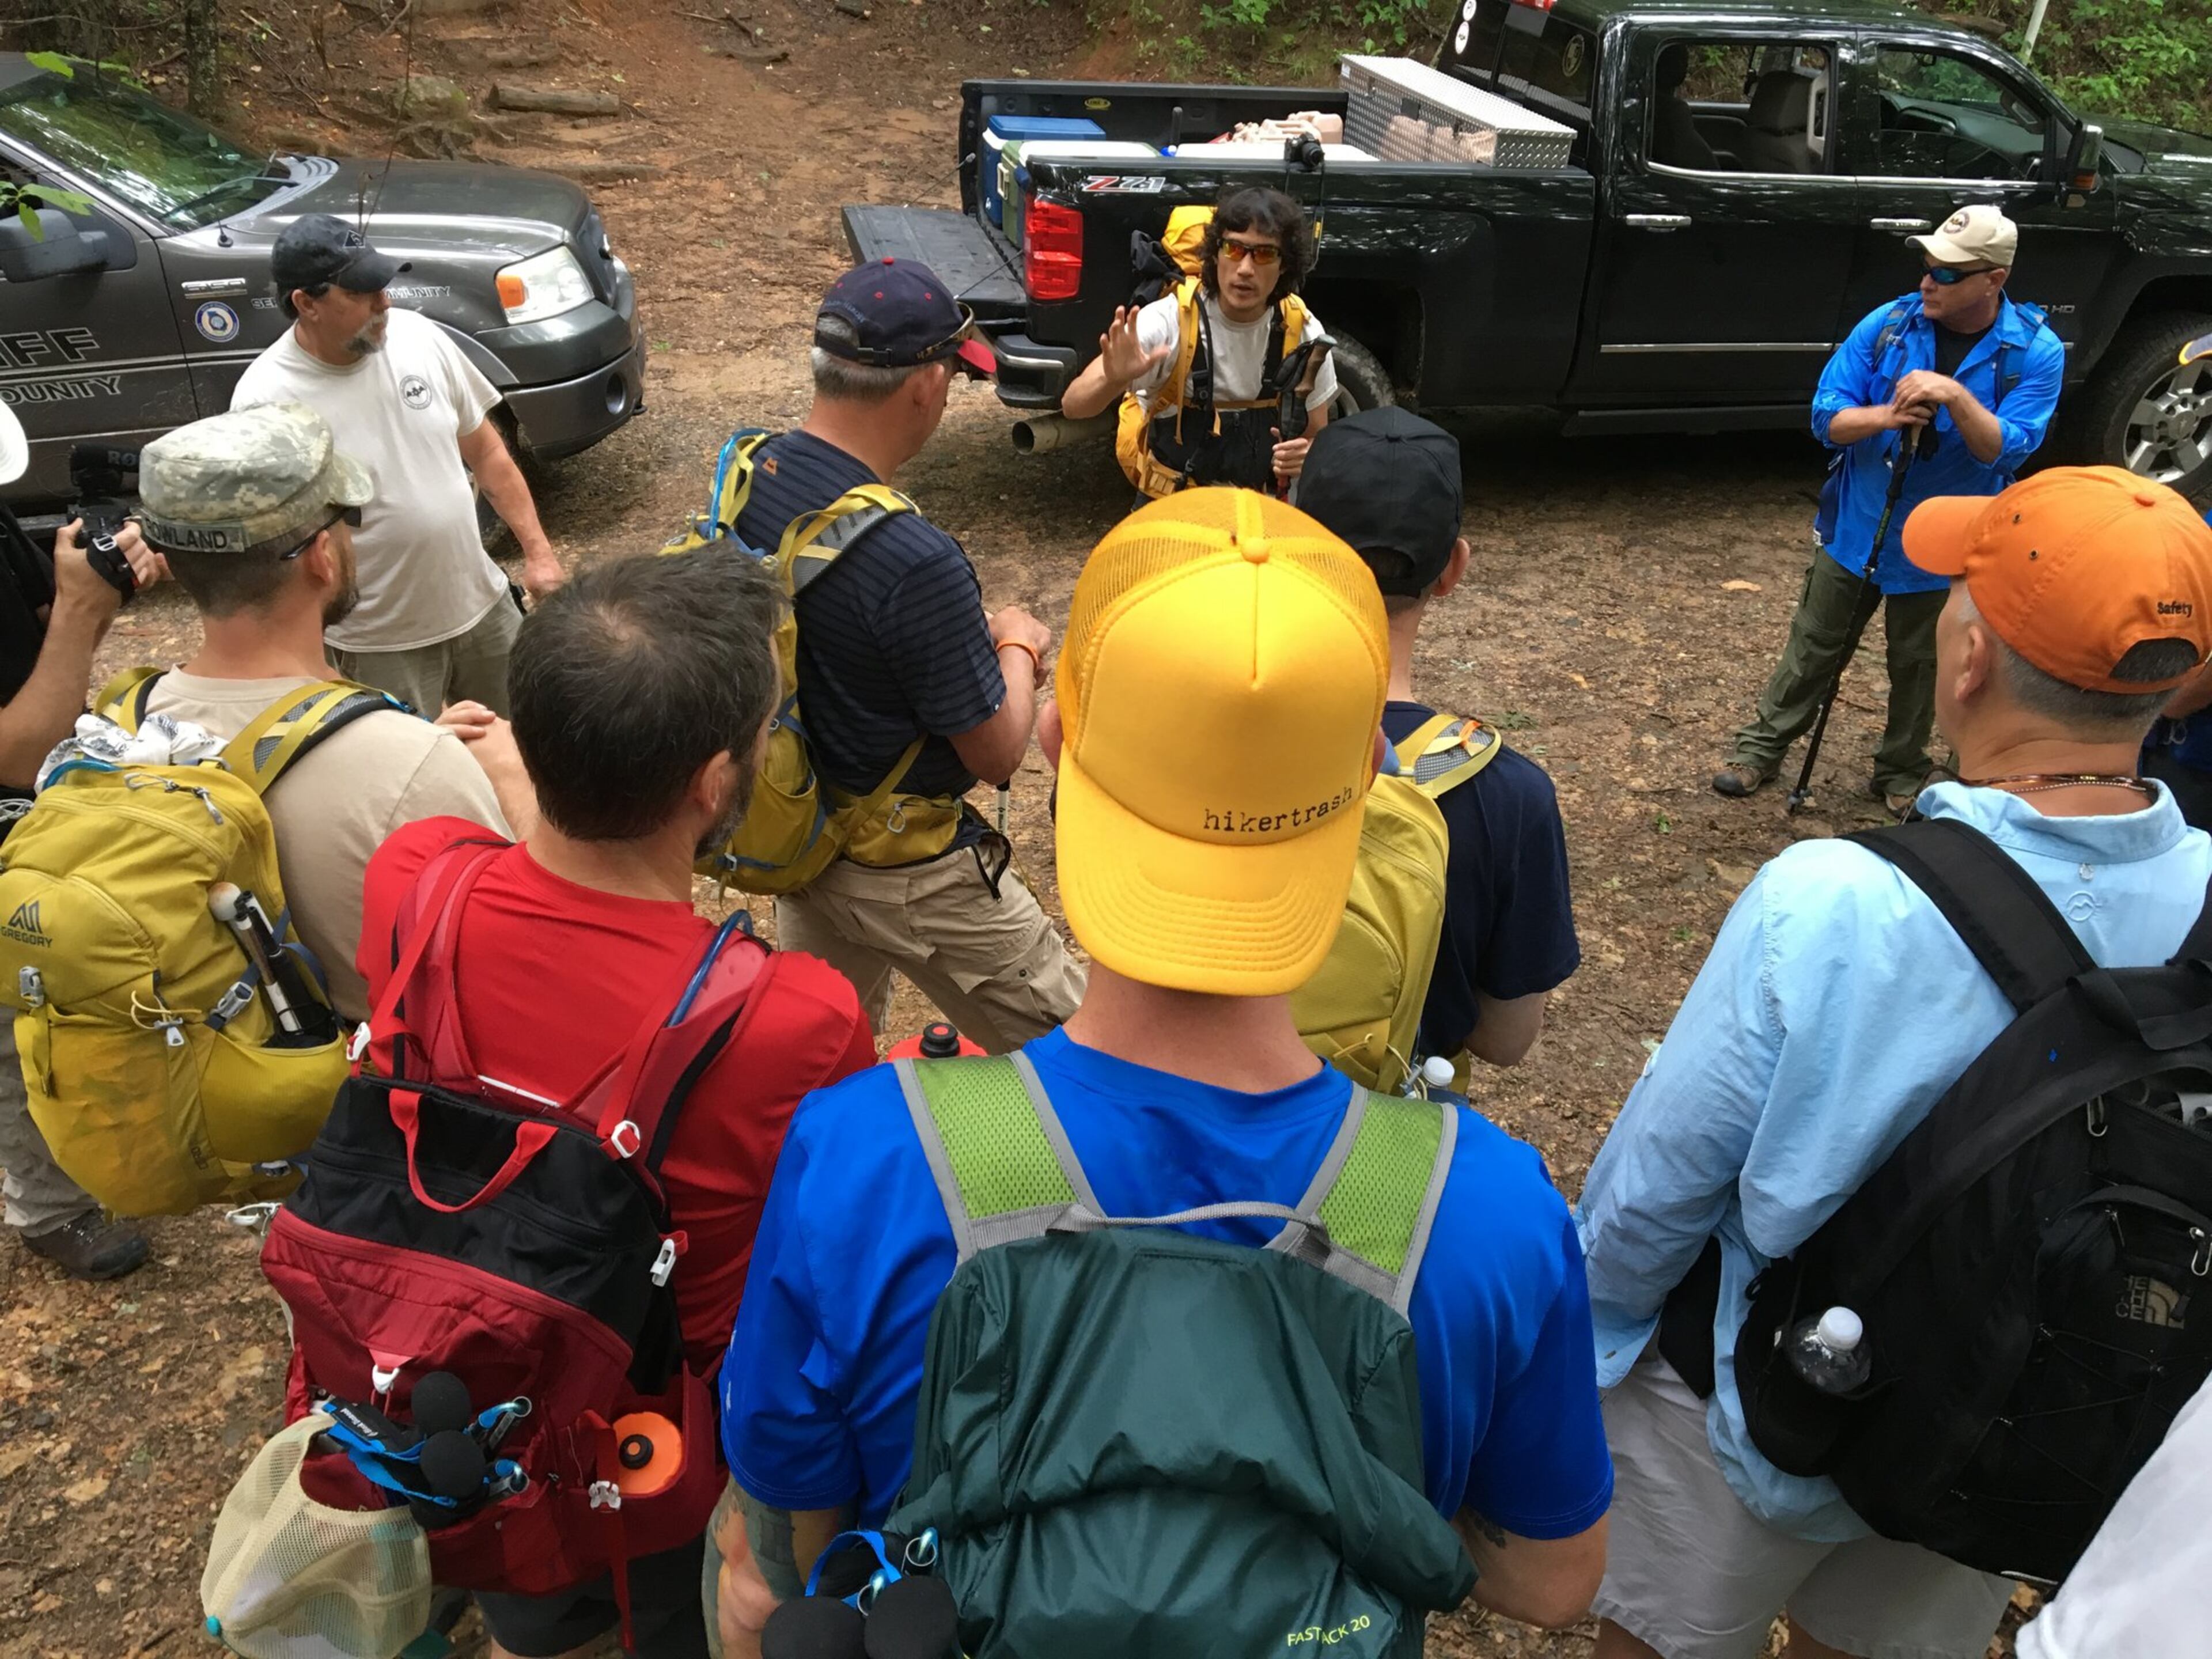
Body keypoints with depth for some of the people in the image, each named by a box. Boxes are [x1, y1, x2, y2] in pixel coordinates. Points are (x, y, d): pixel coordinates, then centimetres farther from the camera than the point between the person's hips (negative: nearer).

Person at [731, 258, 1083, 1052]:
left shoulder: (747, 474, -9)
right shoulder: (913, 561, -33)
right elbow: (996, 752, -20)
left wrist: (967, 625, 4)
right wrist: (1018, 644, -1)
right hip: (903, 868, -8)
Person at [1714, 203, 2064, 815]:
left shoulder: (2035, 351, -14)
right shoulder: (1888, 324, -10)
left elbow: (2007, 451, -20)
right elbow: (1826, 418, -10)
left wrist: (1955, 395, -35)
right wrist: (1889, 414, -30)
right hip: (1856, 528, 1)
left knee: (1918, 666, 15)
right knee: (1813, 648, 12)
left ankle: (1902, 772, 34)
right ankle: (1762, 747, 27)